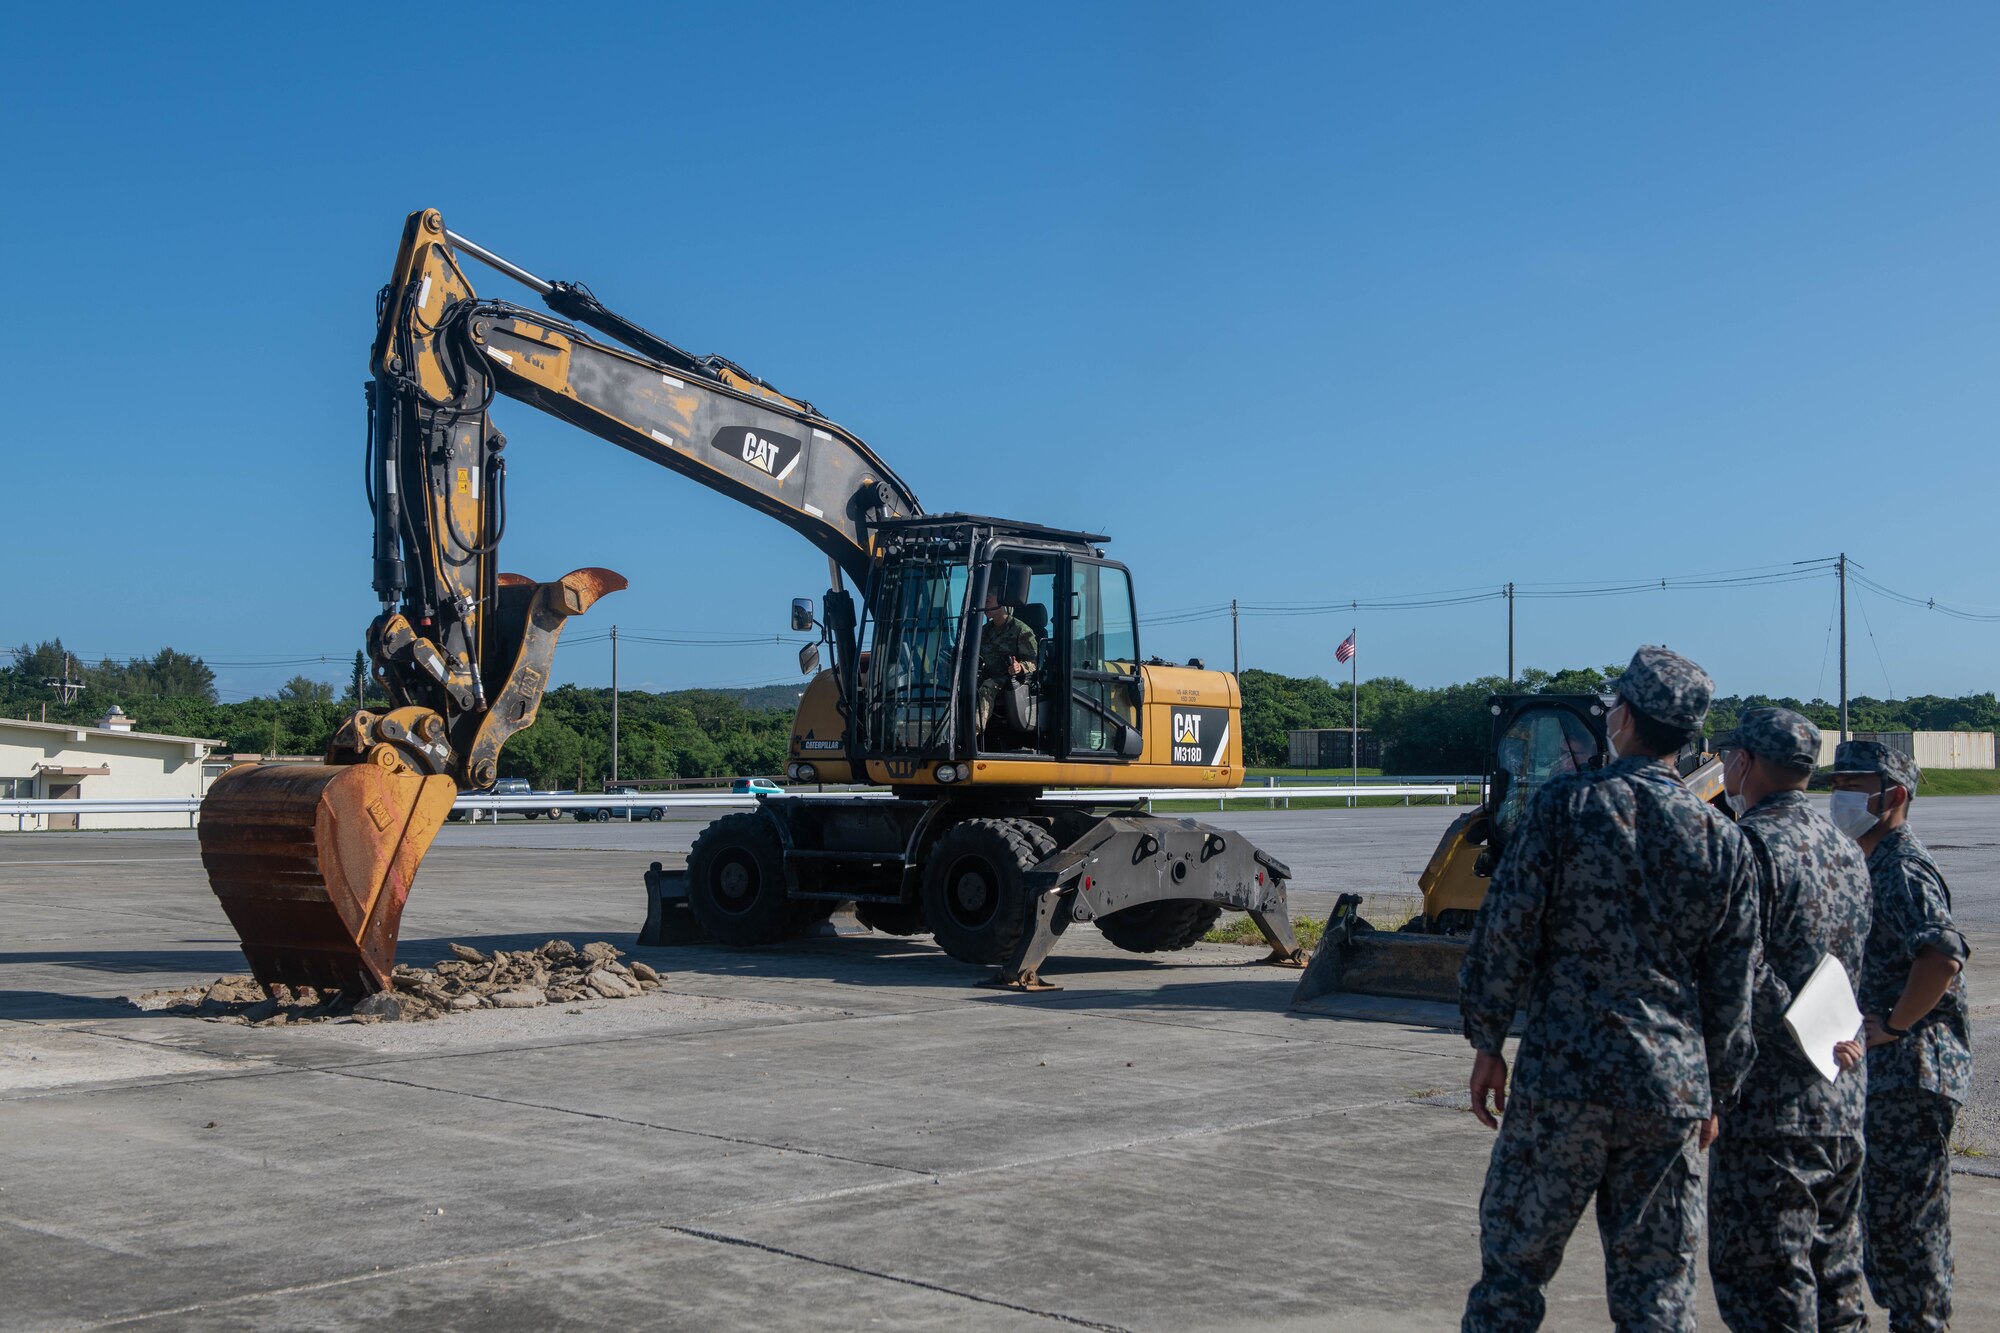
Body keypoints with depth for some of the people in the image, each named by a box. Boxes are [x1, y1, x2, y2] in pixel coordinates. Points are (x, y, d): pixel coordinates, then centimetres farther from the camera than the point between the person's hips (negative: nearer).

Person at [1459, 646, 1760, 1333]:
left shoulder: (1567, 804, -6)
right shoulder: (1723, 840, 5)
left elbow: (1508, 928, -7)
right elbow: (1731, 988, 9)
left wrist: (1488, 1040, 2)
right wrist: (1714, 1094, 19)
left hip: (1561, 1077, -3)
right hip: (1672, 1088, 3)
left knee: (1513, 1265, 7)